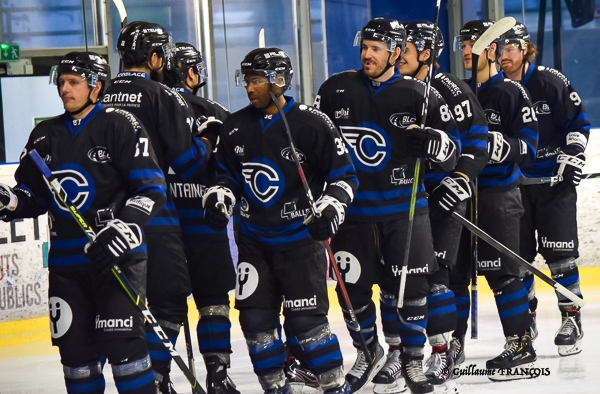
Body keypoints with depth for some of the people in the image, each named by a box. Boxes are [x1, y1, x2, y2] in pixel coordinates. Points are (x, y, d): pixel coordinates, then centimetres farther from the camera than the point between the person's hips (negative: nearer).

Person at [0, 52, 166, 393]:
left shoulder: (120, 126, -5)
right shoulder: (45, 135, 12)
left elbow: (152, 188, -10)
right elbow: (33, 195, 18)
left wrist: (127, 227, -24)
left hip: (116, 254, -6)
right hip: (66, 259, 6)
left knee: (121, 340, -13)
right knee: (75, 346, 6)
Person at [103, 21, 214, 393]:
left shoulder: (100, 99, 8)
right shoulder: (163, 97, -8)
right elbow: (188, 160, -10)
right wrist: (205, 144, 10)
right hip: (152, 219, -6)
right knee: (169, 301, 2)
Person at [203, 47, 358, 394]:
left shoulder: (312, 124, -11)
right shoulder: (235, 128, 4)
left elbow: (344, 175, -6)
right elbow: (228, 176, 18)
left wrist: (330, 209, -20)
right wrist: (218, 198, -1)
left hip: (301, 238, -5)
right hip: (254, 240, 5)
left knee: (305, 319, -8)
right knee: (255, 319, 3)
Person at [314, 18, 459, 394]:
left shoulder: (420, 94, -5)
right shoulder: (336, 89, 1)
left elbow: (452, 148, -3)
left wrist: (435, 143, -25)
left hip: (404, 208, -2)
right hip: (351, 207, 2)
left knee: (410, 287, -2)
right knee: (353, 288, 5)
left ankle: (411, 359, 13)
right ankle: (370, 354, 26)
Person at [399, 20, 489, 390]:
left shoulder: (450, 90, -9)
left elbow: (477, 137, -11)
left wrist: (463, 177, -20)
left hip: (443, 193, -6)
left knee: (433, 273, -11)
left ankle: (442, 353, -4)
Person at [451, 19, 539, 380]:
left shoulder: (511, 93, -6)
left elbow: (528, 148, -12)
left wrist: (496, 144, -27)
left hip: (498, 196, -6)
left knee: (501, 271, -7)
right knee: (453, 269, 8)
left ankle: (522, 345, -1)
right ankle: (453, 343, 17)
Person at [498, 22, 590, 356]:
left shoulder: (550, 83, -7)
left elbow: (579, 122, -3)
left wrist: (572, 158, -11)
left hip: (554, 180, -4)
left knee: (560, 253, -6)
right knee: (517, 256, 5)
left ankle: (572, 318, 0)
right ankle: (526, 318, 18)